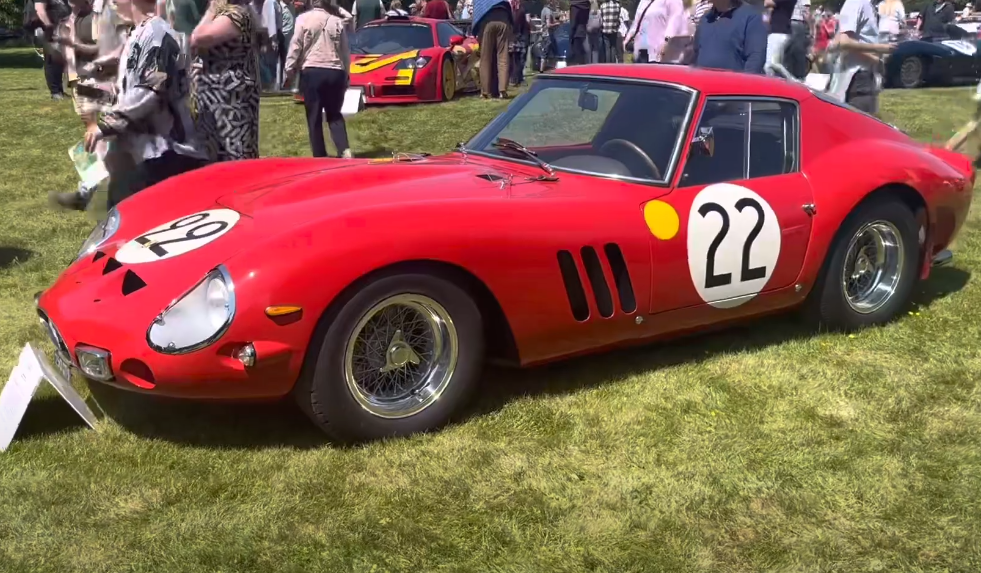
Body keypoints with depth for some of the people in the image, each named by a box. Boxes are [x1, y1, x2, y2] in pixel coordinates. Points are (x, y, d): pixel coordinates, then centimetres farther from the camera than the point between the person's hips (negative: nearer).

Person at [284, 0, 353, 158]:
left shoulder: (304, 18, 0)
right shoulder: (338, 21, 10)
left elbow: (296, 46, -3)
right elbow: (346, 51, 11)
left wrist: (290, 69, 4)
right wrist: (346, 74, 19)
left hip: (311, 71, -3)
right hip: (335, 72, 3)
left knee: (314, 117, 5)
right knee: (335, 115, 13)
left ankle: (320, 156, 5)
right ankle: (345, 150, -6)